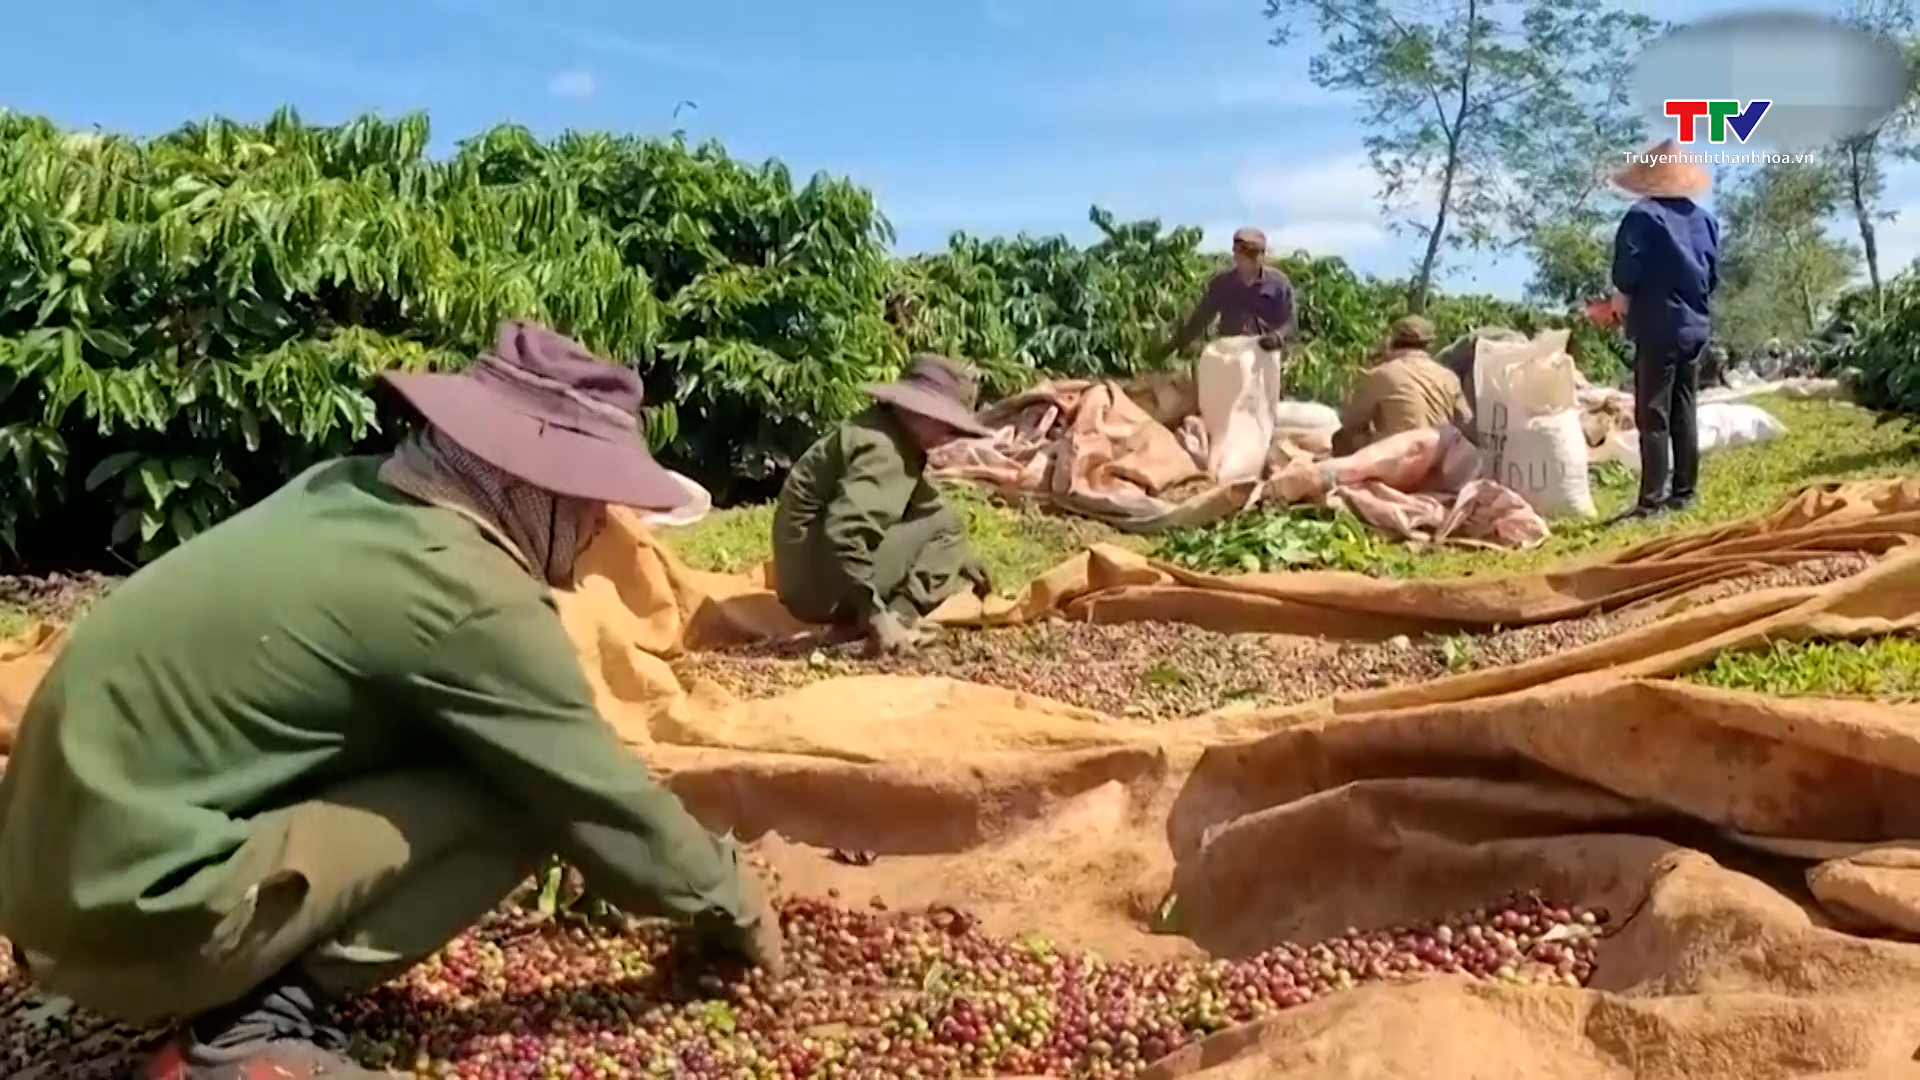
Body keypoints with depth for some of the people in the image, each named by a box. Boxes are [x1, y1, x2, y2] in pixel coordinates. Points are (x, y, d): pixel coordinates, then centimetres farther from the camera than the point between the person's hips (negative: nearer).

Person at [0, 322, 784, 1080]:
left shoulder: (353, 490, 4)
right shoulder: (470, 596, -21)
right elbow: (596, 796, -10)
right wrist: (728, 900, 8)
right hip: (134, 905, -9)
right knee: (523, 792, -12)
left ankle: (244, 998, 11)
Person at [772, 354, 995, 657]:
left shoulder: (890, 432, 11)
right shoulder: (883, 450, -19)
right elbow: (844, 532, -31)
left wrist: (955, 559, 20)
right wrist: (876, 618, -31)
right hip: (822, 585, -9)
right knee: (944, 526, -5)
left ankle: (897, 612, 1)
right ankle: (901, 614, -21)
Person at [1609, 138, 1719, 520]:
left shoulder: (1643, 215, -10)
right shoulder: (1704, 219, 10)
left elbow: (1627, 274, -14)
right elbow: (1713, 276, 12)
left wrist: (1621, 300, 4)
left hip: (1658, 327, -7)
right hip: (1695, 325, 7)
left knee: (1652, 415, -7)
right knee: (1684, 411, 12)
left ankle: (1652, 500, -9)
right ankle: (1683, 492, 15)